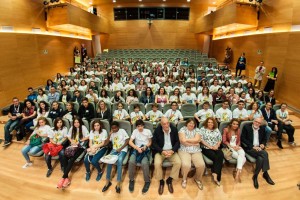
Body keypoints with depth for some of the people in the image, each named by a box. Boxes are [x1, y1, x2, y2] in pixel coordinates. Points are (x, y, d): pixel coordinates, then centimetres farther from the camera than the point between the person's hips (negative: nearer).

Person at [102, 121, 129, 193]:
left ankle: (118, 183, -26)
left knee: (119, 161, -31)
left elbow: (127, 141, -7)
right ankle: (108, 181, -15)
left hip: (123, 149, -4)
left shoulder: (122, 131, -2)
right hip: (114, 149, 4)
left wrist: (120, 148, -14)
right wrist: (110, 134, -6)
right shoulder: (112, 133, 11)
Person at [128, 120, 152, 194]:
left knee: (144, 163, -32)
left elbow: (150, 142, 10)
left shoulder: (148, 131, 3)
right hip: (136, 149, 2)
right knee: (131, 161, -30)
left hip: (146, 150, -2)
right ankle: (131, 180, -7)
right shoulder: (135, 131, 5)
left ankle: (147, 181, -10)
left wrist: (145, 146, -12)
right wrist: (137, 148, -17)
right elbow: (130, 142, -1)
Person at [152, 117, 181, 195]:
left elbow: (177, 142, 0)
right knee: (157, 163, -27)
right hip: (160, 151, -1)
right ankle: (161, 181, 1)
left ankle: (169, 180, 2)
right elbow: (154, 143, -7)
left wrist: (172, 151, -18)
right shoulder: (157, 130, -9)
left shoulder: (174, 129, -4)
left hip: (171, 151, 2)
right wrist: (162, 151, -21)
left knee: (178, 162, -22)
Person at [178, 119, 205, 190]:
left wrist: (186, 139, -9)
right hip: (184, 150, -3)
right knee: (186, 165, -27)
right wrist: (194, 143, -6)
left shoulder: (197, 130, 8)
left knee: (201, 165, -19)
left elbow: (197, 140, -9)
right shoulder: (182, 129, -1)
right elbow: (183, 141, -13)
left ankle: (198, 179, 14)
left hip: (196, 151, 3)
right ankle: (184, 179, 7)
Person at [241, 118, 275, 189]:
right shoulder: (246, 127, -2)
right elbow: (242, 138, -9)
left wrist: (263, 144, -3)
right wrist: (253, 146, -16)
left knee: (261, 158, -29)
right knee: (265, 154, -28)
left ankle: (255, 176, -14)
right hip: (249, 148, -4)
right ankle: (265, 174, -12)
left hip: (259, 148, 4)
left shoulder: (262, 129, 15)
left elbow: (264, 139, 21)